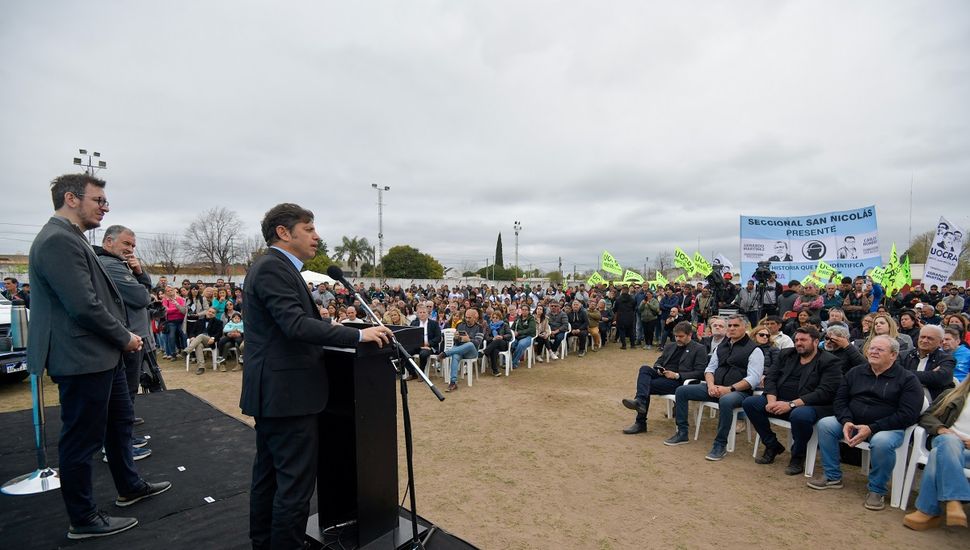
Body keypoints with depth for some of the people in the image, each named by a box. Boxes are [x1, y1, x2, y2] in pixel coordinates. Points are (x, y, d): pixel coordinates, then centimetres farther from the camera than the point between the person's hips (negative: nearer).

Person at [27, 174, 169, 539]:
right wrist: (125, 338, -12)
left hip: (101, 354, 11)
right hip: (83, 359, -11)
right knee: (82, 440, 5)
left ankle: (129, 488, 40)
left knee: (119, 422, 22)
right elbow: (84, 306, -25)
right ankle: (83, 519, 22)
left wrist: (122, 337, 8)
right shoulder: (58, 240, -20)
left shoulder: (71, 239, 13)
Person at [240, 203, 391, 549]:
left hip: (272, 391, 11)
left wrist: (326, 327, 11)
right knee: (296, 482, -1)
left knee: (268, 475, 21)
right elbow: (295, 325, -27)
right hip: (288, 393, -11)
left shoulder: (272, 266, 15)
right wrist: (358, 335, -27)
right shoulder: (273, 267, -17)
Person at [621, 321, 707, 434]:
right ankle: (640, 402, -39)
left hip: (679, 381, -6)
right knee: (644, 368, -26)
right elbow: (658, 362, 25)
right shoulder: (670, 346, 22)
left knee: (646, 384, -26)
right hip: (663, 375, 6)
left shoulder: (699, 349, 3)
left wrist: (677, 375, -15)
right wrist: (658, 369, -1)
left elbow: (700, 373, -6)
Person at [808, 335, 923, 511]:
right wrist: (846, 421, -12)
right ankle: (832, 476, -3)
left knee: (881, 442, -36)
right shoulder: (855, 373, 10)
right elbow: (840, 400, 9)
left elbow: (908, 415, -12)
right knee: (825, 424, -17)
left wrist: (872, 428, -21)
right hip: (852, 423, 5)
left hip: (888, 428, -5)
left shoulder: (907, 379, -3)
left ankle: (877, 490, -11)